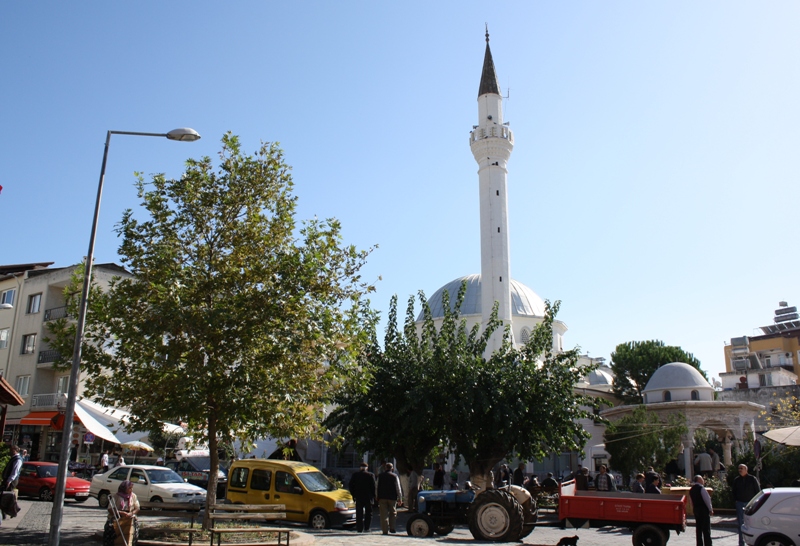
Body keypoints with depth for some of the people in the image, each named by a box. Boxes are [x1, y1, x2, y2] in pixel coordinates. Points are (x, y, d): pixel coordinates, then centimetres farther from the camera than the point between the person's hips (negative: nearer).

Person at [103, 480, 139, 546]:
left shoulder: (133, 496, 7)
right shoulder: (115, 496, -3)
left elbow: (137, 509, 7)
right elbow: (110, 510, -8)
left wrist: (131, 513, -15)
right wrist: (120, 513, -23)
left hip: (129, 519, 2)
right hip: (116, 519, -1)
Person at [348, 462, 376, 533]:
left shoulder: (355, 475, 2)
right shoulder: (371, 475, -3)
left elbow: (351, 486, 4)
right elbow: (374, 486, -5)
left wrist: (353, 495, 11)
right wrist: (373, 495, 5)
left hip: (358, 496, 1)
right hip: (368, 497, -1)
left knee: (359, 513, 7)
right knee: (368, 513, 8)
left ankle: (360, 528, 4)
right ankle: (366, 528, 3)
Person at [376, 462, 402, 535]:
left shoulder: (380, 476, 6)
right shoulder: (395, 476, 2)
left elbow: (377, 487, 7)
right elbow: (398, 489, 1)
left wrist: (377, 496, 15)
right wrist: (400, 498, 6)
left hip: (382, 497, 1)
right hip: (392, 497, -1)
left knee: (384, 514, 1)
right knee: (393, 513, 14)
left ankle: (385, 530, -2)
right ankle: (392, 528, 9)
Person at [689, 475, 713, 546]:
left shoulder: (691, 490, 12)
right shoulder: (701, 488, -12)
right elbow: (707, 499, -13)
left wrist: (694, 508, 17)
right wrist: (710, 509, -3)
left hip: (696, 510, 7)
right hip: (704, 510, -7)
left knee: (698, 529, 10)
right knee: (706, 530, -4)